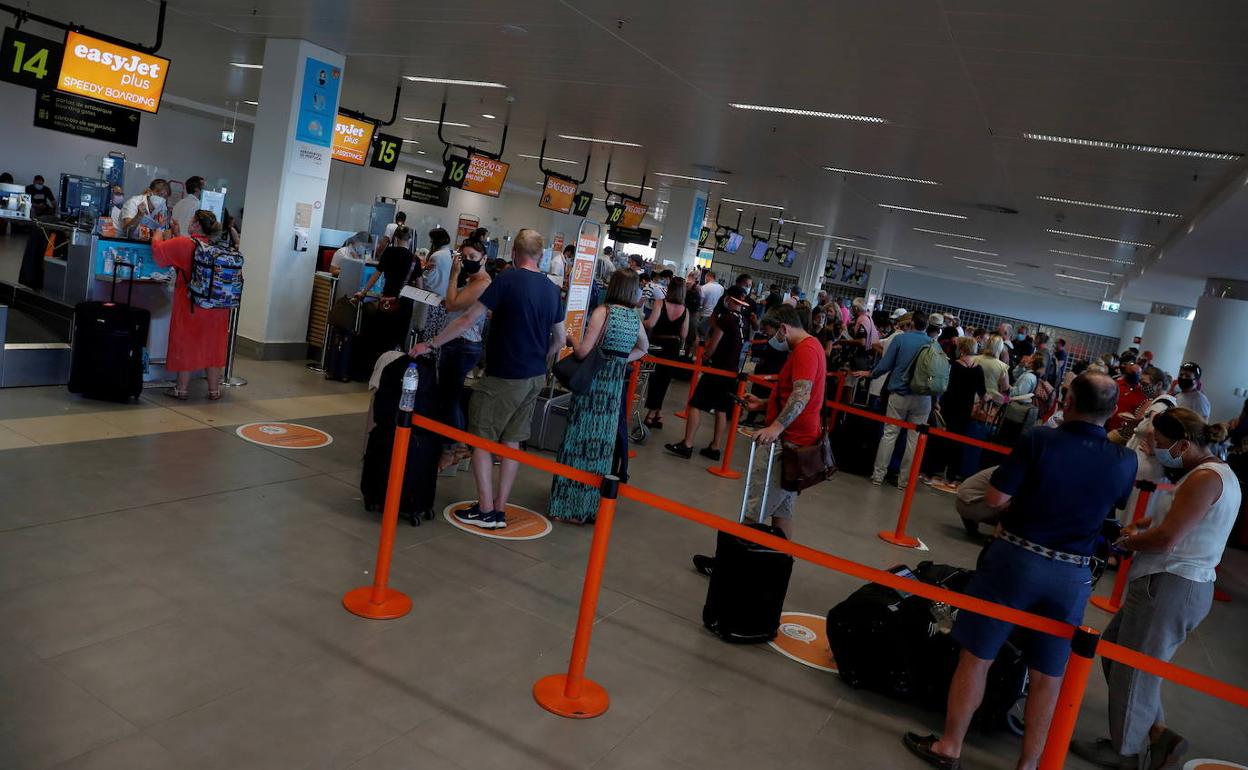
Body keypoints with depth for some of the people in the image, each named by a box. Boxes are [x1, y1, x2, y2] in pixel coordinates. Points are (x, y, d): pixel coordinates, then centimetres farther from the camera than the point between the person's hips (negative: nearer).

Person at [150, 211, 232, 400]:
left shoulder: (183, 243, -11)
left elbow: (158, 250, 0)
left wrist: (157, 234, 18)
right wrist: (178, 235, 25)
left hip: (190, 306, -4)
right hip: (216, 308, 4)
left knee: (186, 344, 8)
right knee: (212, 346, 11)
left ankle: (182, 389, 16)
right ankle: (214, 390, 17)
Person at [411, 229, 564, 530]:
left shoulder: (508, 279, -13)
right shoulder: (551, 289, 6)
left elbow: (469, 319, -15)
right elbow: (559, 339, 12)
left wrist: (431, 344, -7)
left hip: (503, 377, -6)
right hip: (535, 378, 6)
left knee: (482, 439, 5)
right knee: (511, 441, 12)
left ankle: (485, 510, 6)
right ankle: (499, 510, 17)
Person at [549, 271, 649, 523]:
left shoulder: (603, 311, -11)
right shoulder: (635, 319, 7)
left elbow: (583, 351, -16)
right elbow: (643, 348, 26)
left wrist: (570, 339, 3)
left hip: (593, 386, -5)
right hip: (616, 387, 5)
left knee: (579, 440, 3)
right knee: (602, 445, 13)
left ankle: (567, 505, 10)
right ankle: (590, 507, 23)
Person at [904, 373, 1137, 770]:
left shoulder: (1040, 440, -14)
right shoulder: (1125, 462, -4)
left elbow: (995, 498, -12)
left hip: (1016, 558, -3)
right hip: (1072, 575, 3)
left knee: (977, 657, 10)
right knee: (1047, 676, 16)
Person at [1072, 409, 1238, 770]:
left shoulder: (1205, 478, -19)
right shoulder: (1217, 473, 14)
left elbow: (1166, 539, -23)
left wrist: (1127, 541, -6)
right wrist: (1147, 522, 6)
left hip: (1168, 586, -10)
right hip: (1182, 584, 10)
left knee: (1134, 669, 6)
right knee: (1113, 647, 19)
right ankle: (1158, 735, 21)